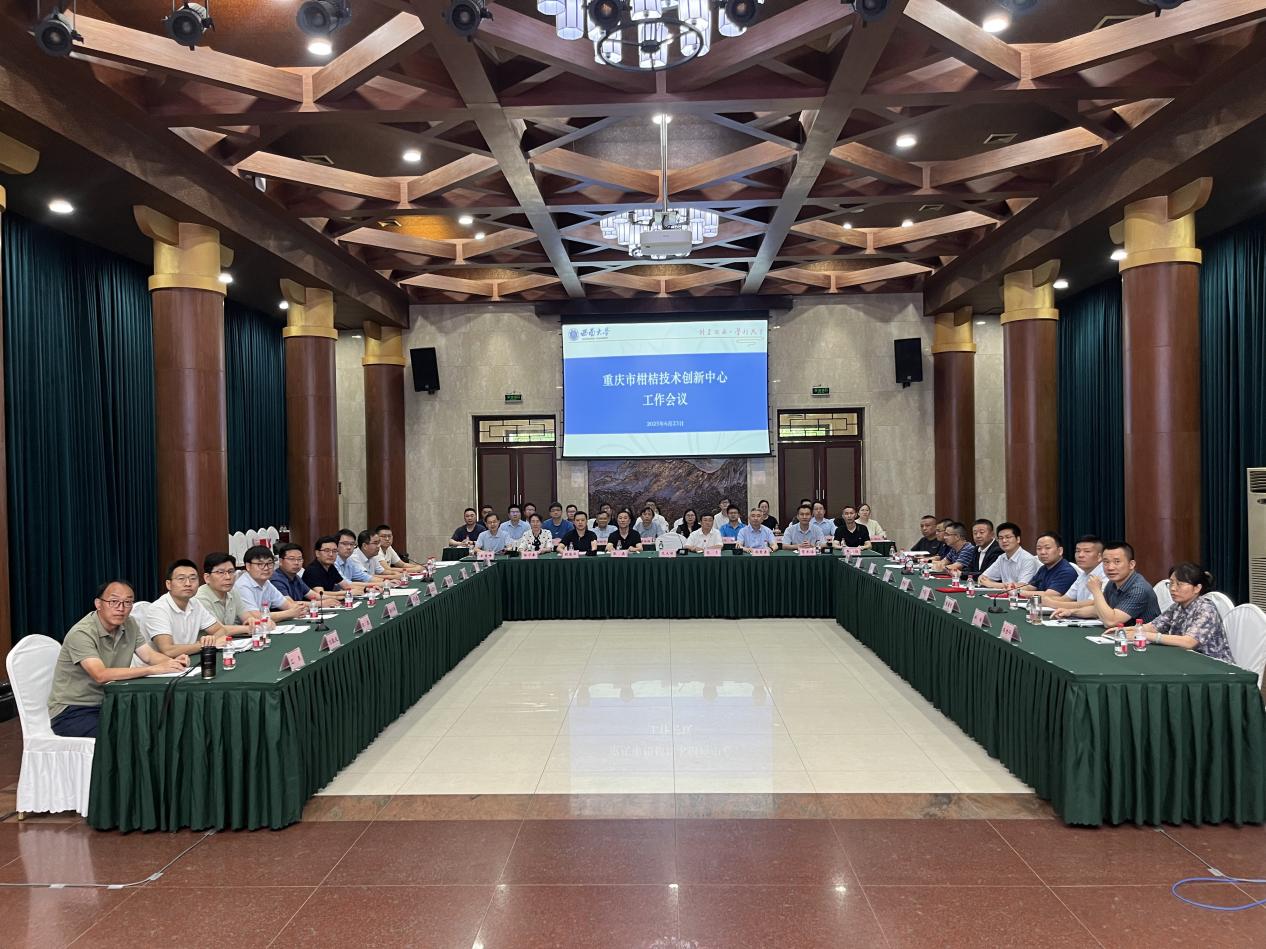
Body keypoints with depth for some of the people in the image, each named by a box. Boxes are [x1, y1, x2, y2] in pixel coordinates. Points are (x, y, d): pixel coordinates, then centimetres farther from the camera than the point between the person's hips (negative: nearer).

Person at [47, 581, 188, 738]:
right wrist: (154, 669, -39)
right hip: (71, 712, -7)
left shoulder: (129, 624, 3)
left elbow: (149, 655, -1)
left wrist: (173, 662, -24)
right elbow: (101, 675, -33)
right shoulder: (81, 633, -21)